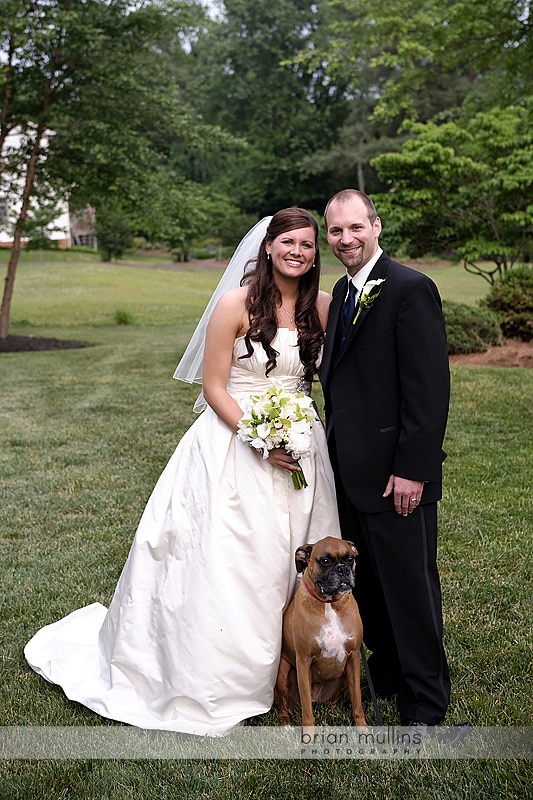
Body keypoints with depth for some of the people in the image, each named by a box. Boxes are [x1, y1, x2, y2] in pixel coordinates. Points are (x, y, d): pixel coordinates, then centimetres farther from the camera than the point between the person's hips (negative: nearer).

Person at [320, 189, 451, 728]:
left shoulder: (410, 289, -14)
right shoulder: (342, 291, 13)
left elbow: (429, 387, -18)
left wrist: (412, 469, -21)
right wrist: (337, 449, 12)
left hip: (395, 472, -8)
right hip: (352, 470, 8)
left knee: (410, 587, 4)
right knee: (370, 582, 20)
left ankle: (425, 707, 22)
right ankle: (386, 675, 39)